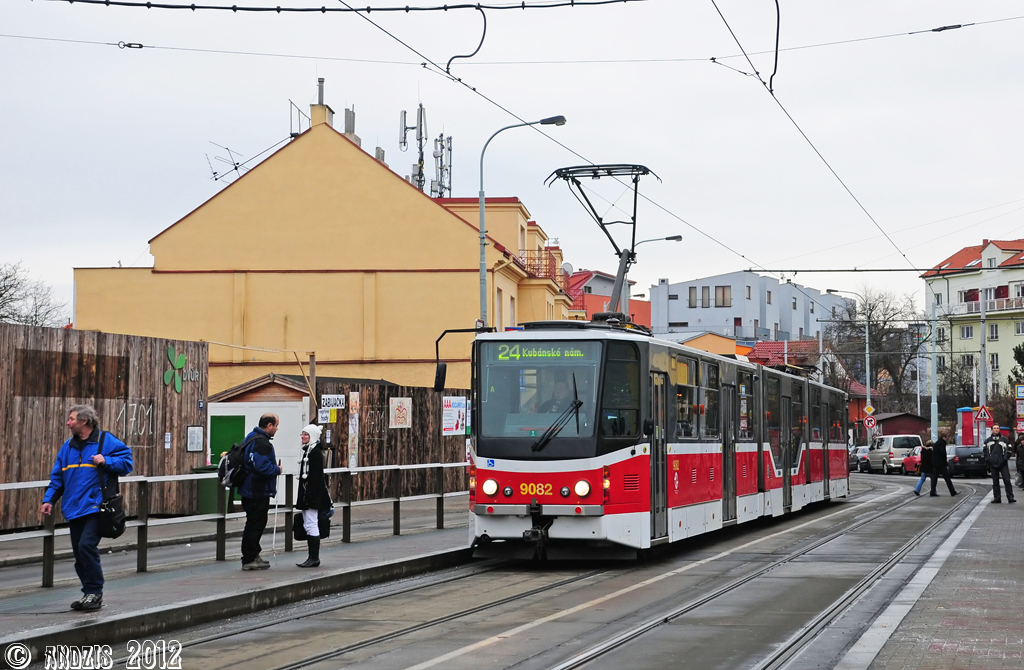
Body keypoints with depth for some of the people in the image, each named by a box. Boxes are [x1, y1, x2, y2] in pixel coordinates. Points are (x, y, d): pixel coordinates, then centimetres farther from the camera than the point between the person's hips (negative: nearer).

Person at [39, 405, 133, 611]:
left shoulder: (106, 441, -2)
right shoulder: (68, 446, 16)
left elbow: (126, 461, -3)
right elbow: (57, 477, 17)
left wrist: (106, 461, -17)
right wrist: (49, 499, 6)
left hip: (94, 506, -7)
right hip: (74, 509, 7)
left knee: (86, 545, -19)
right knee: (79, 553, 8)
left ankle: (94, 592, -8)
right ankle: (90, 594, 20)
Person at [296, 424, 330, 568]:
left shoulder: (315, 452, -14)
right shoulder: (308, 450, 17)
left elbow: (315, 476, -20)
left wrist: (309, 497, -24)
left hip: (312, 494, -10)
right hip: (307, 493, 10)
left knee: (311, 525, -8)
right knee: (308, 526, 12)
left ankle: (314, 558, -5)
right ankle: (313, 558, 16)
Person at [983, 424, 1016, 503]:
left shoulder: (1004, 439, 6)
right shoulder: (988, 441, 11)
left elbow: (1009, 450, 7)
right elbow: (985, 450, 15)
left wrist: (1006, 457, -5)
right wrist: (988, 458, 1)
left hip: (1003, 464, -2)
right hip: (993, 464, 2)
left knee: (1007, 480, -8)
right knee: (995, 482, 6)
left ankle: (1010, 497, -8)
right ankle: (997, 497, 10)